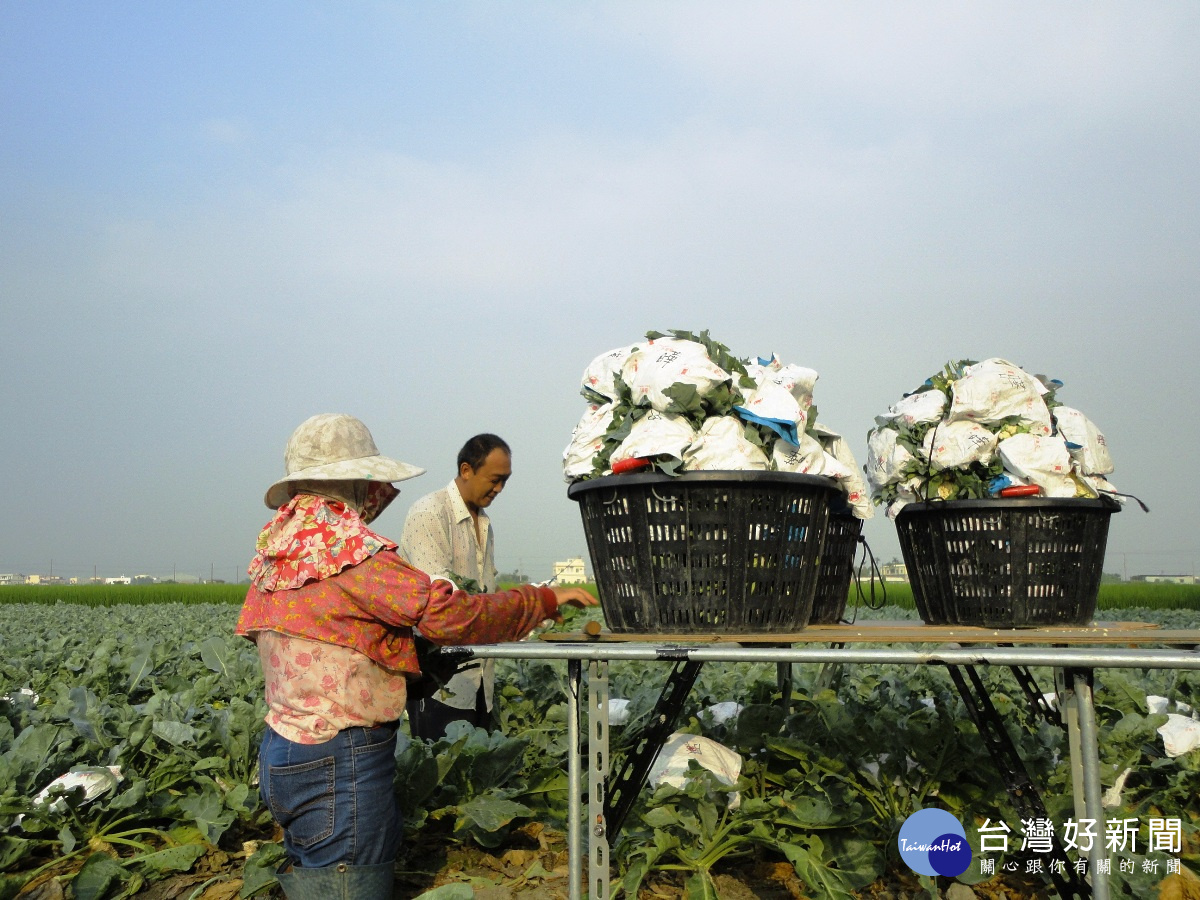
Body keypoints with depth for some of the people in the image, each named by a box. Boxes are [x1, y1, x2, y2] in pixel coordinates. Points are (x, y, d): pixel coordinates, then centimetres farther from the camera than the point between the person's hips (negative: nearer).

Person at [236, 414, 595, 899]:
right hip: (340, 763, -9)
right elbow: (449, 616, -21)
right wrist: (545, 599, -9)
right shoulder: (351, 549, -18)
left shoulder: (275, 552, 7)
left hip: (282, 750, 9)